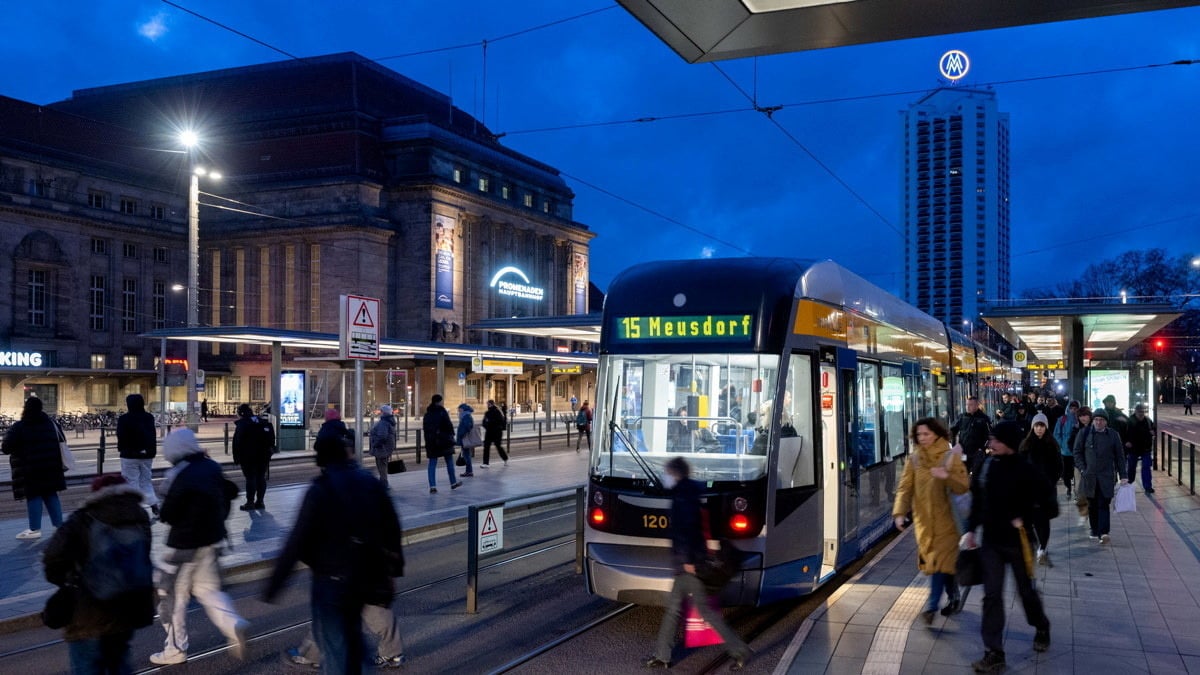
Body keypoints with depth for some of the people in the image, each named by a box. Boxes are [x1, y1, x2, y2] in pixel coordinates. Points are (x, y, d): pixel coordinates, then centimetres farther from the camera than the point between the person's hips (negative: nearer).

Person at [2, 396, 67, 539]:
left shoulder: (19, 427, -12)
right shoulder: (49, 423, 8)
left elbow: (6, 448, -11)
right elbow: (57, 442, 18)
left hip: (30, 467, -6)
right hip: (50, 465, 6)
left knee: (33, 496, 0)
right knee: (51, 495, 12)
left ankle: (35, 529, 1)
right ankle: (59, 525, 12)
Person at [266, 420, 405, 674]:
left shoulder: (319, 490, -16)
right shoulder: (370, 482, -1)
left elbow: (297, 541, -19)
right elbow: (391, 527, 5)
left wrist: (274, 584, -13)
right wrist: (395, 564, 19)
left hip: (331, 579, -5)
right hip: (365, 576, 6)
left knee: (333, 645, 2)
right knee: (352, 634, 26)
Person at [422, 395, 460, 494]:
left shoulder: (427, 413, 7)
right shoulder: (442, 411, -12)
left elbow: (424, 428, 12)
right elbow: (448, 425, -15)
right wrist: (451, 434, 1)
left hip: (431, 441, 4)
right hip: (444, 440, -4)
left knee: (432, 463, 3)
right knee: (449, 461, 11)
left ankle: (432, 486, -5)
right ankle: (453, 482, 21)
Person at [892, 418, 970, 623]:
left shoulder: (951, 457, -3)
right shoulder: (914, 460, 5)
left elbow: (963, 487, -9)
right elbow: (905, 488, -1)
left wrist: (947, 476, -29)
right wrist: (899, 512, -14)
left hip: (945, 519, -3)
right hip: (923, 520, 4)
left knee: (939, 560, -8)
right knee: (938, 560, 11)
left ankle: (931, 605, -8)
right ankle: (954, 597, 28)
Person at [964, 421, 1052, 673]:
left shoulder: (1024, 470, -16)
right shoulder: (985, 465, 0)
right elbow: (977, 499, 9)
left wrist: (1024, 519, -17)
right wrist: (971, 530, 8)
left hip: (1016, 541, -4)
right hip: (990, 541, 4)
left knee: (1026, 590, 15)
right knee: (991, 595, 0)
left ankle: (1042, 628, 45)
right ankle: (994, 653, 3)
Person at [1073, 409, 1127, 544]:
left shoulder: (1113, 435, 4)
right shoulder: (1084, 434, 4)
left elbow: (1120, 457, 7)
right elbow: (1077, 452, 8)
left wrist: (1122, 476, 2)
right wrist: (1082, 469, -3)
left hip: (1106, 476, -1)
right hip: (1089, 476, 1)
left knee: (1103, 505, -8)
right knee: (1092, 505, 7)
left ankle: (1103, 533, -14)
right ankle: (1095, 532, 18)